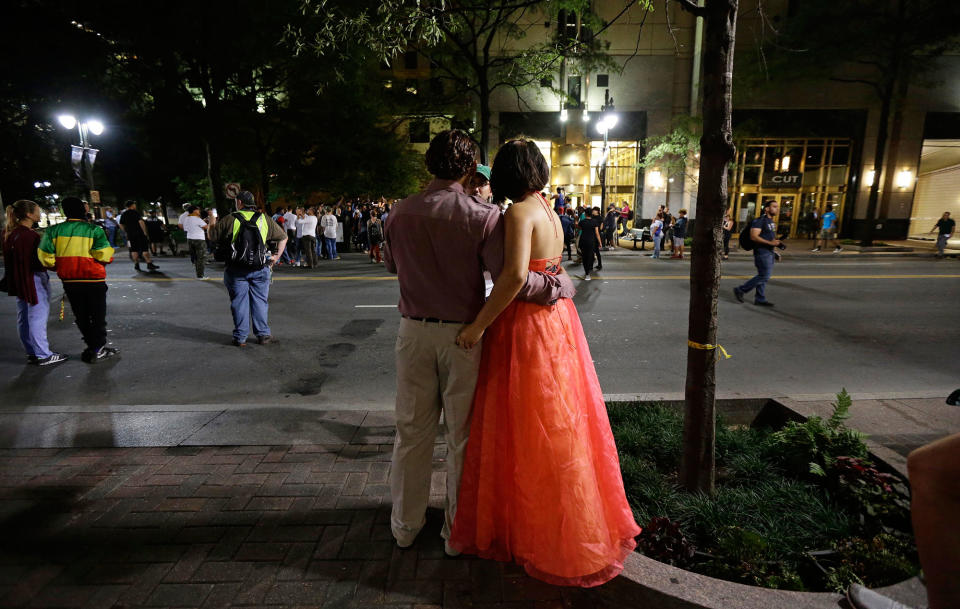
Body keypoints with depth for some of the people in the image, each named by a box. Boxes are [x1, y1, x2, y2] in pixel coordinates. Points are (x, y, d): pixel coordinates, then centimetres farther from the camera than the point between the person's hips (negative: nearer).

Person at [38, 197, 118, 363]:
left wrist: (60, 268, 15)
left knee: (81, 316, 16)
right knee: (98, 316, 8)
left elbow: (45, 258, -2)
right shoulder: (94, 230, -11)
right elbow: (104, 255, -19)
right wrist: (109, 258, 3)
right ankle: (97, 350, 10)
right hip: (94, 280, -3)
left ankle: (92, 346, 23)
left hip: (69, 282, 4)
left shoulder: (53, 231, 0)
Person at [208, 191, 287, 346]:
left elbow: (212, 235, 6)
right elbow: (283, 237, 12)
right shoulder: (265, 219, 6)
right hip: (260, 269, 1)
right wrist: (277, 256, 14)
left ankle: (240, 338, 11)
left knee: (239, 303, 6)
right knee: (260, 301, 9)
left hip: (237, 269, -1)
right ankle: (263, 335, 14)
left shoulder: (229, 219, -2)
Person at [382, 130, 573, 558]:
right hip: (463, 334, -3)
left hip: (414, 331, 3)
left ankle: (405, 525, 34)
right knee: (462, 435, 12)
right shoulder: (482, 217, -13)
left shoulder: (400, 213, 0)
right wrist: (560, 285, -6)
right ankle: (457, 531, 29)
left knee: (412, 431, 16)